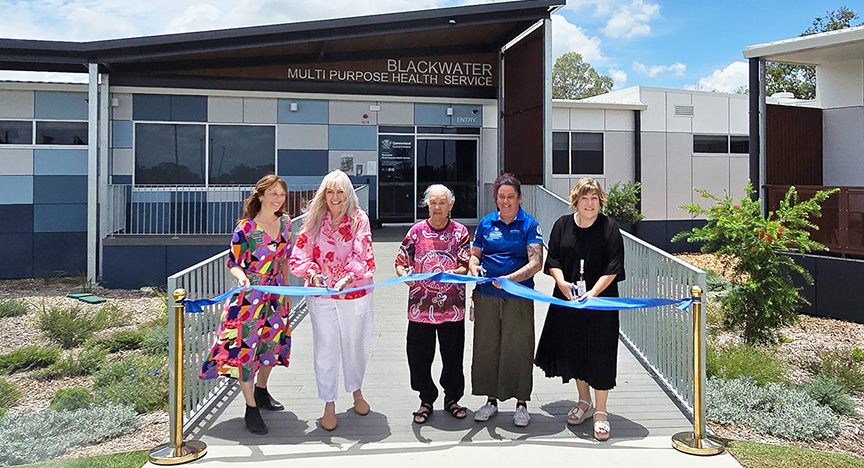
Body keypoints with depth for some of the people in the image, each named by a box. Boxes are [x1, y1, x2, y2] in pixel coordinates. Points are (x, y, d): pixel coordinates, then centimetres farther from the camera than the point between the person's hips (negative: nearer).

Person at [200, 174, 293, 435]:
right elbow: (232, 262, -10)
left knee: (273, 341, 17)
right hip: (250, 296, -6)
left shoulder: (285, 222, 1)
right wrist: (241, 276, -33)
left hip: (275, 294, 6)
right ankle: (251, 409, 11)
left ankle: (261, 392, 40)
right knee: (246, 348, -2)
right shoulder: (245, 228, -17)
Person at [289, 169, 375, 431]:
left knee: (355, 345, 14)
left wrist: (348, 275, -31)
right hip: (322, 294, 1)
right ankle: (329, 405, 18)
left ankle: (356, 391, 39)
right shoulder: (315, 220, 2)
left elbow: (361, 255, -14)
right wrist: (312, 272, -21)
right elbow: (300, 254, -2)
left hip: (355, 294, 0)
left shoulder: (359, 219, -3)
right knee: (325, 348, 4)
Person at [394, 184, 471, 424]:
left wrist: (452, 273, -25)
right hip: (421, 303, 1)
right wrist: (405, 275, -19)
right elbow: (400, 262, 3)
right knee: (419, 355, 5)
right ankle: (426, 400, 24)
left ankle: (452, 398, 29)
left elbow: (465, 265, -4)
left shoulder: (460, 231, 2)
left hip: (452, 304, 0)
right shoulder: (417, 230, 3)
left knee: (453, 354, 9)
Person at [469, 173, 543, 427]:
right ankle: (491, 399, 24)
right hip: (486, 295, 3)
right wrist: (474, 267, -8)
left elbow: (536, 263, -10)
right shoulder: (486, 222, 10)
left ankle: (521, 403, 17)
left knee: (518, 347, 2)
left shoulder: (529, 224, -1)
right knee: (486, 346, 9)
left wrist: (511, 278, -24)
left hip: (518, 297, -3)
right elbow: (475, 254, 16)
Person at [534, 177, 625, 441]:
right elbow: (553, 260, 6)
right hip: (568, 300, 4)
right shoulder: (562, 225, 5)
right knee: (574, 350, 13)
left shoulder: (609, 228, -5)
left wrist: (592, 293, -19)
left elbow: (612, 269, -9)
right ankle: (584, 402, 32)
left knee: (599, 355, -2)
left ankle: (600, 412, 11)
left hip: (601, 300, -4)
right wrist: (561, 283, -13)